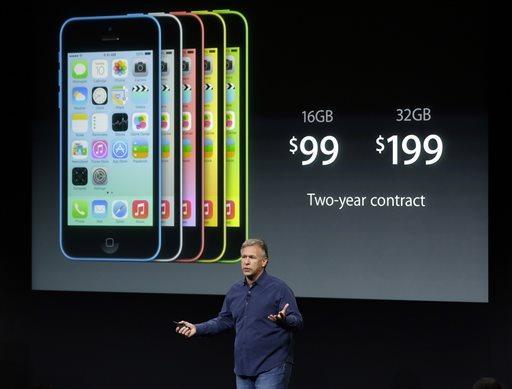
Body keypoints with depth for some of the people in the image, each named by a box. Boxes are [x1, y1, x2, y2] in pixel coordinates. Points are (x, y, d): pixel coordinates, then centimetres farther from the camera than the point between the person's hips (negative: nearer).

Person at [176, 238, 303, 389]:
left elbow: (297, 322, -13)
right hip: (243, 368, 7)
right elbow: (224, 320, 23)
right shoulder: (235, 290, 13)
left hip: (271, 367, -7)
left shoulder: (279, 288, -8)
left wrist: (283, 319, -35)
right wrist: (197, 328, 12)